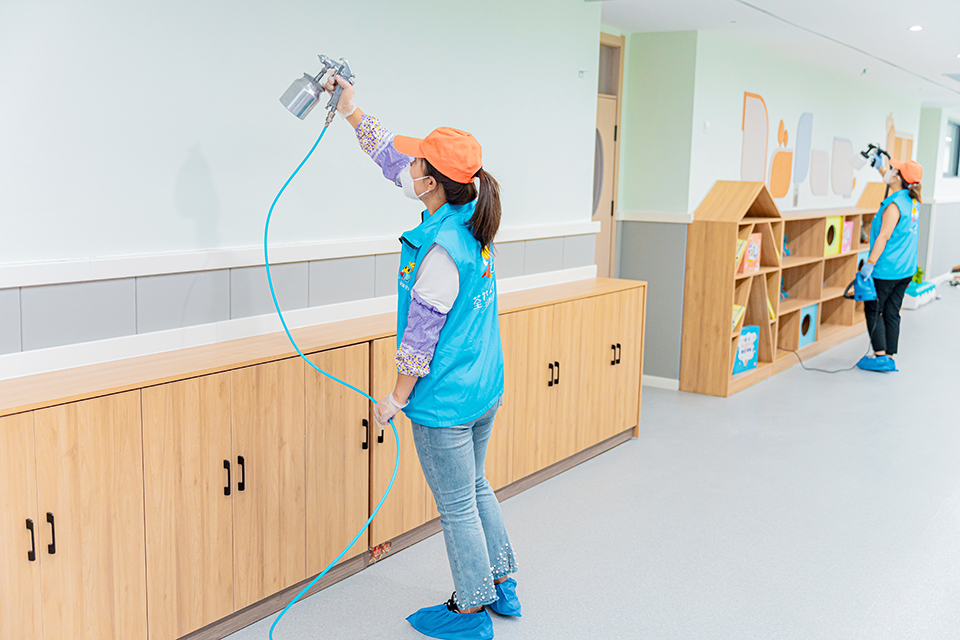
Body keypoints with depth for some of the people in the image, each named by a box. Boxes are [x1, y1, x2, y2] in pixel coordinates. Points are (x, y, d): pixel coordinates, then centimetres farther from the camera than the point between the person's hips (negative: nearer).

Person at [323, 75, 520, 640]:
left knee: (457, 505, 7)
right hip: (486, 389, 9)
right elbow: (393, 157, 10)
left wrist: (398, 396, -8)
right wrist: (352, 112, 15)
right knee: (475, 487, 24)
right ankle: (503, 585, 37)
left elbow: (423, 333, -20)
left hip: (445, 400, -9)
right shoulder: (472, 215, 0)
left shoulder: (440, 249, -26)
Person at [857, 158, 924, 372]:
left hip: (886, 269, -8)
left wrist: (869, 264, -21)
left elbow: (884, 236, -22)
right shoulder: (912, 201, 7)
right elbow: (891, 181, 29)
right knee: (892, 313, 12)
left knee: (873, 310, 1)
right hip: (905, 269, 8)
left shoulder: (894, 206, -19)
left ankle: (880, 356, -1)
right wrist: (879, 167, 35)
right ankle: (890, 358, 15)